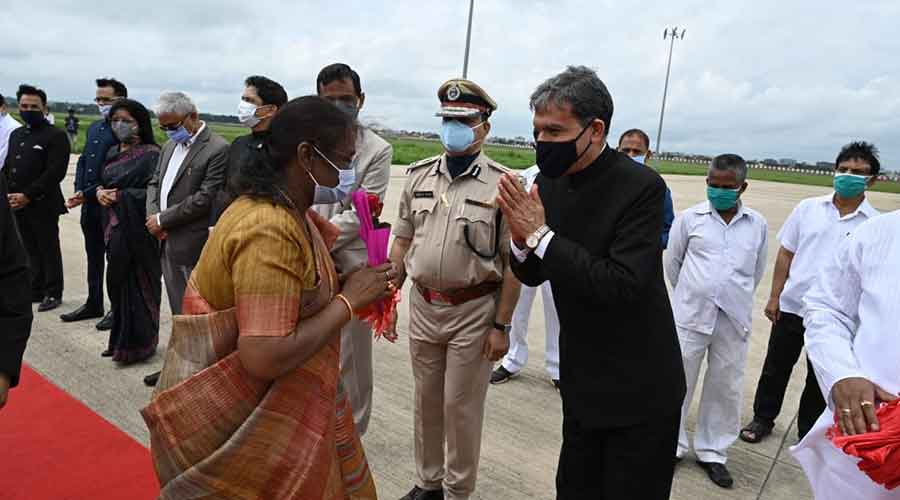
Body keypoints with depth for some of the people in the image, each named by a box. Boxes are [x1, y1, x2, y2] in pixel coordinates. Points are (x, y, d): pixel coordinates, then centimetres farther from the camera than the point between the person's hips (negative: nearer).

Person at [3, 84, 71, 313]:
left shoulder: (56, 136, -6)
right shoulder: (16, 134, 18)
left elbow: (55, 172, -15)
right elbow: (7, 167, 20)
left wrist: (28, 196, -16)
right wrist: (8, 194, 3)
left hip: (43, 205, -7)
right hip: (19, 205, 7)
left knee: (49, 250, 2)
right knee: (31, 250, 13)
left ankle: (53, 293, 13)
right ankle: (36, 290, 22)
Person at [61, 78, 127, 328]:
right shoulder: (94, 127, 15)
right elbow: (83, 161, 18)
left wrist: (88, 194, -14)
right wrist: (79, 191, 4)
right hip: (89, 205, 8)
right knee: (93, 257, 17)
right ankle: (94, 303, 29)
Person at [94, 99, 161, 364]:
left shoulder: (151, 154, -10)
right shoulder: (113, 152, 13)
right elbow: (104, 182, 21)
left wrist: (120, 196, -15)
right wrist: (99, 192, -1)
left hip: (137, 230, -7)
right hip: (114, 226, 7)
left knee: (137, 284, 0)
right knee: (117, 283, 13)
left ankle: (137, 344, 13)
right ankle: (120, 339, 25)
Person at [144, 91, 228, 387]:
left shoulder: (217, 149, -12)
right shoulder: (170, 146, 15)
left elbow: (204, 199, -18)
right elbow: (154, 183, 19)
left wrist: (163, 219, -11)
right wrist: (152, 218, 1)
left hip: (192, 246, -8)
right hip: (167, 242, 8)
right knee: (178, 310, 17)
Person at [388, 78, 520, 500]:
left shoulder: (501, 184, -11)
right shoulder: (419, 176, 4)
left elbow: (512, 263, -10)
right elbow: (401, 242, 9)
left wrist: (501, 326, -11)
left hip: (474, 311, -4)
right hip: (423, 305, 5)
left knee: (461, 407, 9)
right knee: (426, 401, 18)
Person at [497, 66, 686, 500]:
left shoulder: (641, 187, -21)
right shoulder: (550, 183, -2)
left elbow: (621, 286, -29)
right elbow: (533, 276, 4)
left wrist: (540, 235, -27)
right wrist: (521, 240, -17)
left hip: (638, 392, -6)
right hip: (582, 384, 6)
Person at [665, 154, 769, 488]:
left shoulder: (758, 224, 4)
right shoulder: (689, 218, -2)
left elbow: (758, 270, 16)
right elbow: (672, 262, 9)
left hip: (734, 321, 2)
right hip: (690, 317, -1)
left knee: (725, 388, 10)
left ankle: (712, 452, 27)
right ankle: (672, 445, 24)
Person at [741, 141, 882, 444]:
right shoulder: (808, 208, -2)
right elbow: (786, 253, 2)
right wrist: (774, 297, 0)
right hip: (791, 306, 1)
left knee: (819, 378, 14)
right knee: (775, 368, 14)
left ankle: (808, 434, 33)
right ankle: (763, 419, 33)